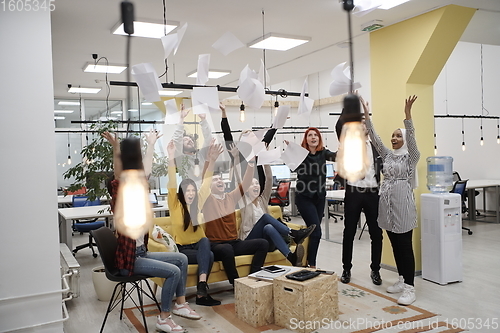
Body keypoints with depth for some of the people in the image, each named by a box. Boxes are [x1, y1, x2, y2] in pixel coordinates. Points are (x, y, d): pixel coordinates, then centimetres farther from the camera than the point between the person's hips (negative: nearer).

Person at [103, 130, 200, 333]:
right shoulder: (119, 204, -13)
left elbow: (145, 172, 10)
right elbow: (117, 178, -31)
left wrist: (151, 145, 13)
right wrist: (116, 151, -44)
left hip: (142, 253, 9)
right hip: (129, 259, -9)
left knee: (182, 258, 6)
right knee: (174, 271, -18)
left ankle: (180, 304, 13)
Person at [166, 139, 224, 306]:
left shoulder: (198, 203, 4)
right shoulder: (175, 205, -6)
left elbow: (207, 182, -4)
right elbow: (172, 184, -21)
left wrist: (211, 160, -17)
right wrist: (171, 159, -35)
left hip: (198, 245, 4)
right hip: (181, 248, -4)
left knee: (205, 241, -32)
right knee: (208, 255, -28)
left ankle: (202, 285, -39)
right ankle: (202, 292, -23)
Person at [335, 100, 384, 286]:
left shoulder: (376, 146, 11)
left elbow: (384, 167, 11)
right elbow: (339, 127, -13)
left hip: (373, 194, 2)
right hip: (353, 193, -2)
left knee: (376, 233, 6)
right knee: (349, 232, 7)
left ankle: (375, 270, 21)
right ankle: (346, 269, 21)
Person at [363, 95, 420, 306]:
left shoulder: (411, 156, -3)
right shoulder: (387, 155, 12)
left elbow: (411, 138, -19)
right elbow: (374, 138, 6)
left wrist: (408, 114, -32)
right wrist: (366, 115, -3)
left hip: (403, 204, -6)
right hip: (386, 203, 6)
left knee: (405, 246, -5)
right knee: (395, 245, 12)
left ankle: (410, 288, -1)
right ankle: (402, 280, 24)